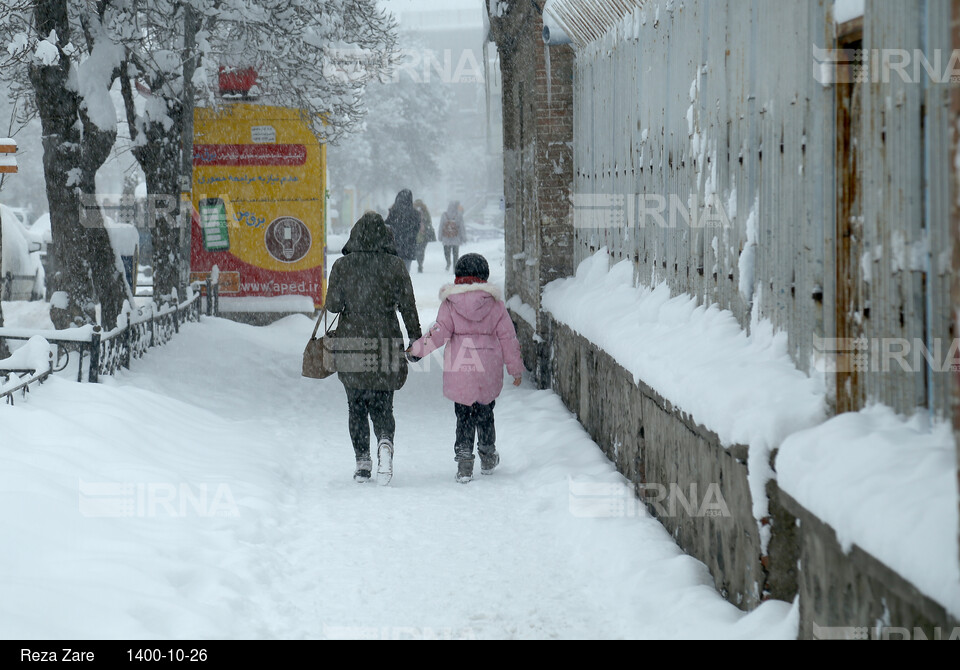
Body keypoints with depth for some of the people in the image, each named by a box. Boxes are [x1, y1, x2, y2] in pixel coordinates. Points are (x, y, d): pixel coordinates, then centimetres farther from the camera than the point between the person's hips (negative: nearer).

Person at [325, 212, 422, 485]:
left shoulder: (342, 266, -3)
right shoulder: (395, 266, -2)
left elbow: (333, 305, -3)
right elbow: (408, 307, -1)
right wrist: (416, 340, 8)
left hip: (351, 343, 0)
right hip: (387, 345, 0)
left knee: (356, 407, 12)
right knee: (382, 405, 8)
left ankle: (362, 461, 4)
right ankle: (385, 441, -22)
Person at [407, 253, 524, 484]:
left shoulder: (450, 304, -4)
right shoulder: (495, 304, 1)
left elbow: (439, 334, -9)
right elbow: (507, 338, 4)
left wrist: (417, 350, 5)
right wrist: (516, 369, 12)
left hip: (458, 370, -1)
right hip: (488, 370, 2)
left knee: (463, 416, 6)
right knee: (484, 413, 18)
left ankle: (464, 458, -5)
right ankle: (487, 458, 30)